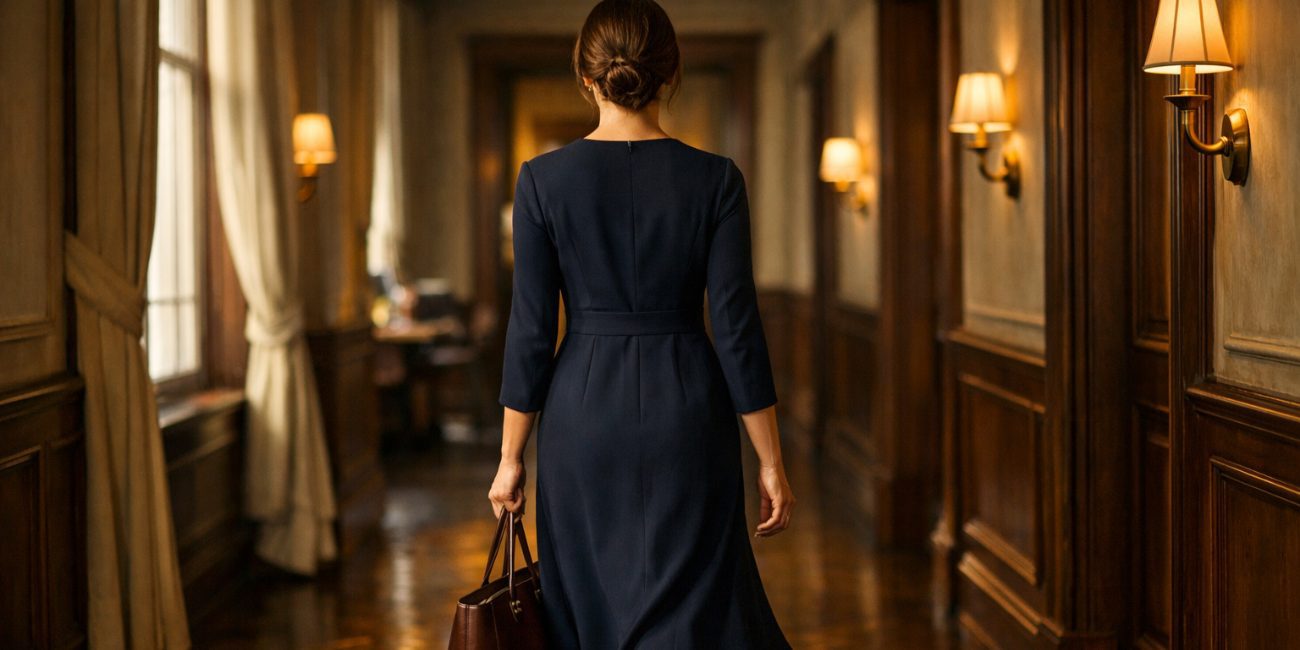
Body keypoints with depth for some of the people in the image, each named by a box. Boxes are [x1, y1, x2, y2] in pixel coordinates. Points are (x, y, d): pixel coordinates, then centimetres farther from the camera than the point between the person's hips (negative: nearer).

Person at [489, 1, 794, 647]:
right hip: (688, 411, -1)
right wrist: (770, 462, 0)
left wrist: (511, 458, 4)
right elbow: (737, 328, -7)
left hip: (584, 410, 1)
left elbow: (531, 331, -5)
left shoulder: (543, 179, -6)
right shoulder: (713, 179, -7)